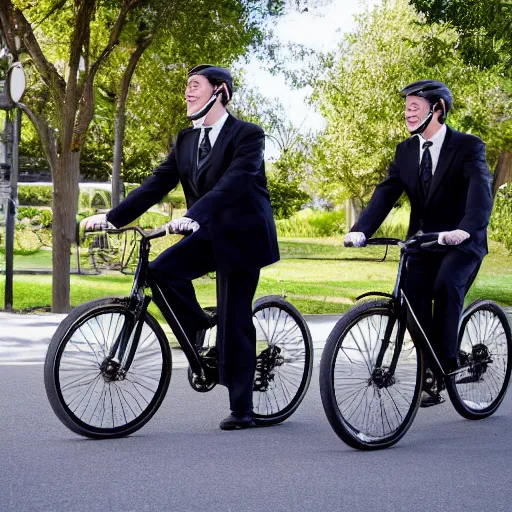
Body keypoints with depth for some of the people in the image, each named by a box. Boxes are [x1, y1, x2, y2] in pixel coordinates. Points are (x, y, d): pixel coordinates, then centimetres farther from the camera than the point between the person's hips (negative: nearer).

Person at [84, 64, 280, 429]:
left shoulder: (247, 136, -13)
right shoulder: (187, 140, 8)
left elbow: (233, 183, -28)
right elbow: (157, 184, 3)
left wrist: (193, 217, -43)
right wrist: (112, 217, -9)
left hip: (240, 236, -6)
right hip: (207, 235, 6)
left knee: (234, 323, -5)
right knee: (161, 272, -19)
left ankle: (242, 409, 6)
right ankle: (201, 337, 4)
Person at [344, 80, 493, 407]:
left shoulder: (469, 146, -11)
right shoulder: (406, 151, 5)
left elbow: (481, 192, -27)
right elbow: (385, 194, -4)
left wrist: (464, 230, -46)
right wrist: (361, 231, -22)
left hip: (461, 242, -5)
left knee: (446, 285, -31)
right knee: (414, 298, -12)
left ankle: (447, 360, -15)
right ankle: (432, 380, 2)